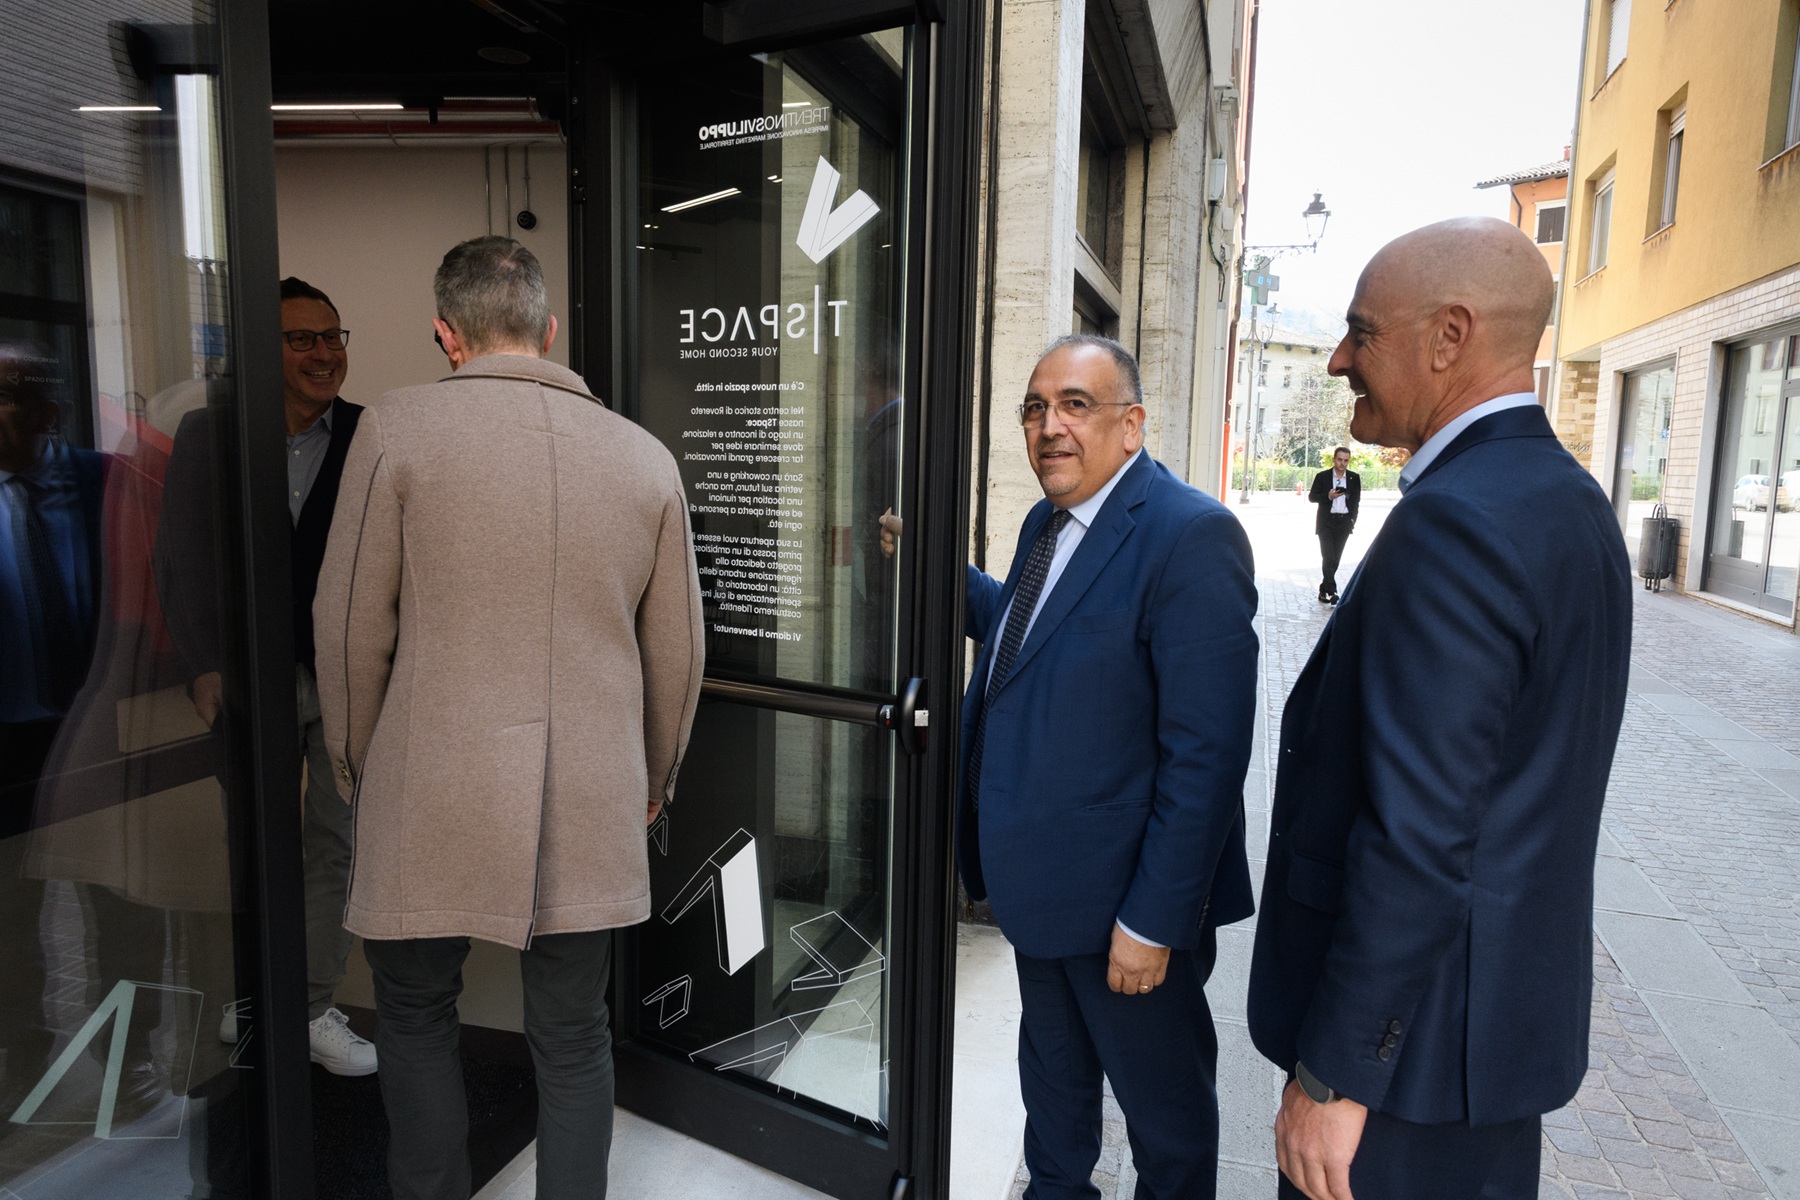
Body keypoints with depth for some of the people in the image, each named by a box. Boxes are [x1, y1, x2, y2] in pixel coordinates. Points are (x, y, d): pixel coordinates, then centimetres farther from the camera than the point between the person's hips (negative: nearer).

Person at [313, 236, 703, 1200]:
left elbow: (351, 627, -2)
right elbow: (677, 651, 7)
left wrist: (357, 768, 14)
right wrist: (653, 779, 21)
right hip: (592, 807, 2)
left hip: (433, 795, -2)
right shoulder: (646, 455, 3)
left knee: (415, 1016, 20)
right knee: (572, 1038, 15)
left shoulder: (397, 427, -5)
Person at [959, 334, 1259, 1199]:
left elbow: (1206, 755, -25)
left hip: (1123, 901, -8)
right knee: (1053, 1068, 29)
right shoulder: (1046, 522, 6)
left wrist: (1152, 921, -23)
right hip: (1038, 884, 9)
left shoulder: (1191, 536, -22)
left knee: (1164, 1103, 17)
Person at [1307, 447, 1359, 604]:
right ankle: (1332, 592, -13)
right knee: (1328, 557, -11)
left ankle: (1323, 590, 17)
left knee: (1335, 558, 6)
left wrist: (1352, 520, 6)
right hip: (1326, 522, -3)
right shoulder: (1322, 476, -1)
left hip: (1344, 522, 3)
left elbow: (1356, 499, 13)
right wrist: (1328, 496, -17)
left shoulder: (1354, 478, 5)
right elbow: (1312, 497, 0)